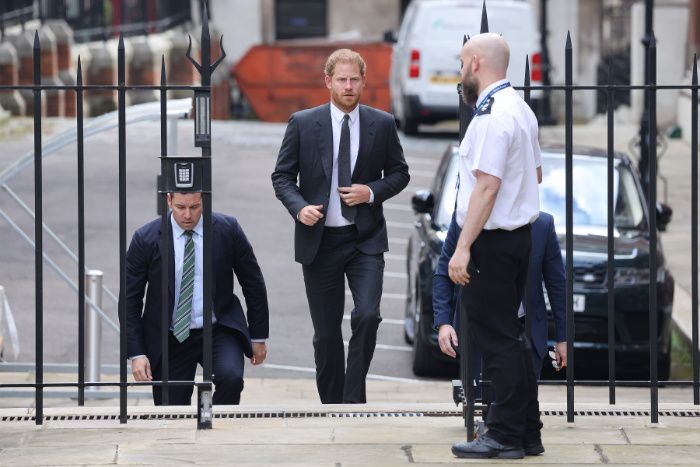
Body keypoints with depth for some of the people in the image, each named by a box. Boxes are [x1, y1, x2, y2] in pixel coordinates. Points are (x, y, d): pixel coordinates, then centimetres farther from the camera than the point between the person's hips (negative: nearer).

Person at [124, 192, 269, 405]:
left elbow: (253, 284, 5)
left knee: (231, 378, -29)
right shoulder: (146, 239, -7)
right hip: (170, 339, 1)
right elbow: (130, 300, -2)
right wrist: (136, 353, -10)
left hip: (219, 332, 0)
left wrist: (259, 336, 7)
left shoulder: (227, 230, -5)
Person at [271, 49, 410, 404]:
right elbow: (282, 176, 4)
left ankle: (354, 398, -6)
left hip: (365, 240, 0)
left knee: (367, 316, -18)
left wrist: (372, 192, -9)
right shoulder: (303, 124, -1)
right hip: (319, 241, 0)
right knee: (326, 333, 6)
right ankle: (331, 405, 20)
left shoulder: (382, 124, 1)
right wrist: (299, 207, -14)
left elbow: (399, 173, 10)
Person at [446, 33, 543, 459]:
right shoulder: (520, 108, 13)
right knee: (511, 336, 15)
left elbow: (487, 187, -24)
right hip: (518, 234, 10)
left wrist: (463, 248, -25)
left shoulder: (492, 116, -19)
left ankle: (506, 436, -1)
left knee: (497, 340, -5)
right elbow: (536, 172, 23)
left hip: (492, 241, -10)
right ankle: (528, 432, 19)